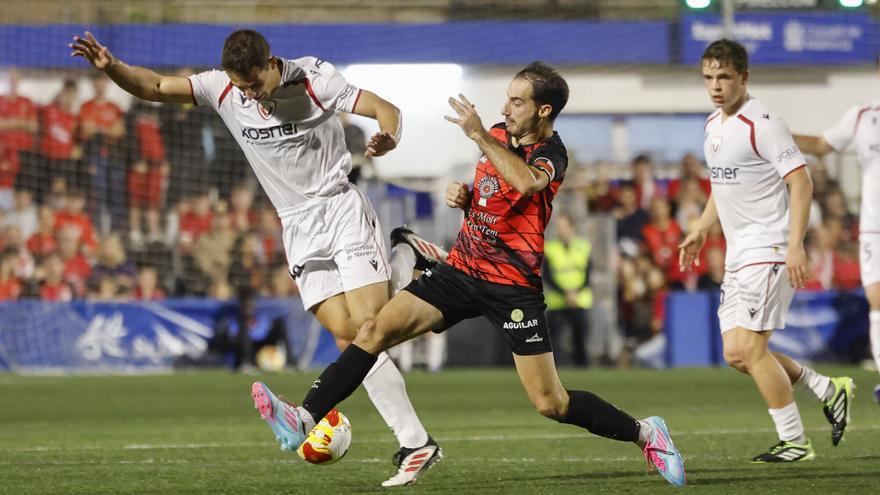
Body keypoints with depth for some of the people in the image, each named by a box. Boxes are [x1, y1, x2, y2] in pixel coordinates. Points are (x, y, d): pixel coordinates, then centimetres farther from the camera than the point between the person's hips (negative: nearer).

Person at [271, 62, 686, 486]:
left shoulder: (551, 155, -14)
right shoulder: (498, 134, 8)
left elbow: (527, 181, -40)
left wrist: (478, 135, -33)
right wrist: (463, 196, 4)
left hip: (513, 287, -6)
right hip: (461, 269, 6)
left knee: (550, 403, -7)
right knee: (375, 331, -12)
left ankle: (644, 433, 15)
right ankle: (305, 419, -15)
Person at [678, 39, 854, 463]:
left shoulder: (761, 124, -14)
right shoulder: (714, 125, 13)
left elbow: (800, 182, -18)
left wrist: (795, 245, -24)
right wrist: (700, 231, 19)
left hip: (769, 250, -9)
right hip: (738, 254, 9)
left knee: (750, 348, -13)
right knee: (736, 355, 4)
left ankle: (794, 442, -3)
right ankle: (828, 390, 18)